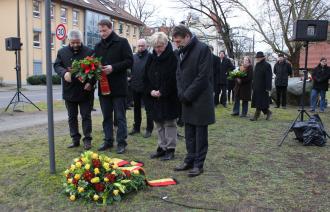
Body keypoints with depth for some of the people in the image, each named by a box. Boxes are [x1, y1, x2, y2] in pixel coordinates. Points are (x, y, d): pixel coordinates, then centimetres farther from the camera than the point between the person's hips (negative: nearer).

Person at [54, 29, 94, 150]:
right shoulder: (62, 52, 7)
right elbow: (57, 65, 3)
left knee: (86, 116, 4)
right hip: (69, 91, 3)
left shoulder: (89, 52, -2)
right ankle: (75, 139, 21)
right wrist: (64, 73, -18)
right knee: (72, 117, 11)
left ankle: (87, 139, 13)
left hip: (85, 91, -3)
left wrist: (91, 83, -16)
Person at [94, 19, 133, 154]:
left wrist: (113, 68, -19)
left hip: (118, 86, -5)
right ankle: (108, 141, 22)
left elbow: (129, 61, -9)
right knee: (106, 116, 12)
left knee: (120, 117, 1)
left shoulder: (122, 42, -2)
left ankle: (121, 142, 10)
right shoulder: (98, 46, 14)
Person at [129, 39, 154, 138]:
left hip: (146, 88, -6)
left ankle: (149, 129, 11)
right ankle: (136, 127, 28)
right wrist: (131, 79, 5)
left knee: (148, 109, 3)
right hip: (135, 87, 6)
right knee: (136, 108, 16)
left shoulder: (150, 56, -9)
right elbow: (130, 69, 16)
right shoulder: (134, 57, 8)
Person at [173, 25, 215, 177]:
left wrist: (187, 95, -14)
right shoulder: (182, 52, 13)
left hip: (200, 99, -7)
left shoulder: (203, 49, -11)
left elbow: (203, 76, -17)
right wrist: (181, 94, -2)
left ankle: (198, 164, 10)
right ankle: (190, 160, 23)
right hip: (186, 100, 7)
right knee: (189, 133, 12)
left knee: (200, 133, 2)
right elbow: (179, 74, 13)